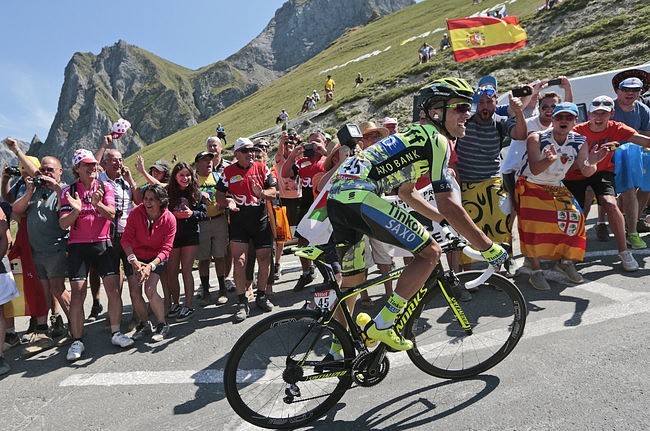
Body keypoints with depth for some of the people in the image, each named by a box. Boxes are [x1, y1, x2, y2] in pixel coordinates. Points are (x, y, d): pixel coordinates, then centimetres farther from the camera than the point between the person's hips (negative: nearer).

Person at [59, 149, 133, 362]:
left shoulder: (105, 188, 4)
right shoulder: (68, 191, 2)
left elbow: (111, 215, -8)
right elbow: (63, 224, -4)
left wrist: (97, 203, -27)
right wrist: (75, 210, -23)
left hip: (102, 244, 1)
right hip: (77, 246, -1)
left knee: (114, 288, -4)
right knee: (77, 293, -3)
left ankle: (116, 333, 9)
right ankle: (77, 341, 8)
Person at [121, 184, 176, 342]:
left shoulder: (169, 219, -17)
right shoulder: (136, 213, -15)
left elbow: (166, 249, -17)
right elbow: (126, 239, -14)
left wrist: (151, 265, -30)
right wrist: (133, 260, -27)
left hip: (156, 259, -2)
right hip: (135, 257, 2)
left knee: (150, 289, -20)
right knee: (134, 293, -6)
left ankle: (162, 325, -3)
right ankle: (144, 324, 17)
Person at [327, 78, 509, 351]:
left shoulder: (416, 135, 27)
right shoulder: (436, 139, -1)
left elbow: (406, 192, 35)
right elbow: (447, 204, -8)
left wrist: (445, 220, 36)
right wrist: (488, 247, -1)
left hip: (338, 194, 10)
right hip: (360, 197, -10)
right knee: (430, 252, -2)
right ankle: (381, 326, 0)